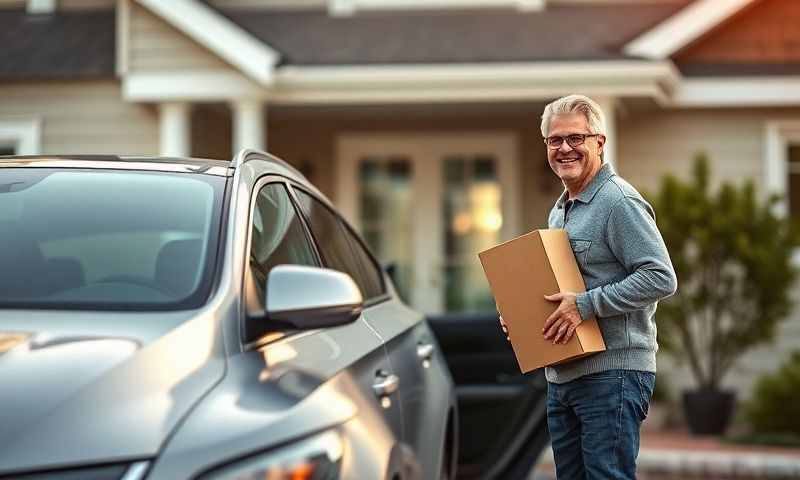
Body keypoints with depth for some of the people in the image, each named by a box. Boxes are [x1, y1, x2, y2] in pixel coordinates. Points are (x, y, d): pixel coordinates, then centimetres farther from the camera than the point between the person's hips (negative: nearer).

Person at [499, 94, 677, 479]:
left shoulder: (619, 202, -11)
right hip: (562, 374, 9)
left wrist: (585, 305, -22)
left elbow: (661, 278, -20)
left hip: (612, 371, -9)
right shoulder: (560, 210, 19)